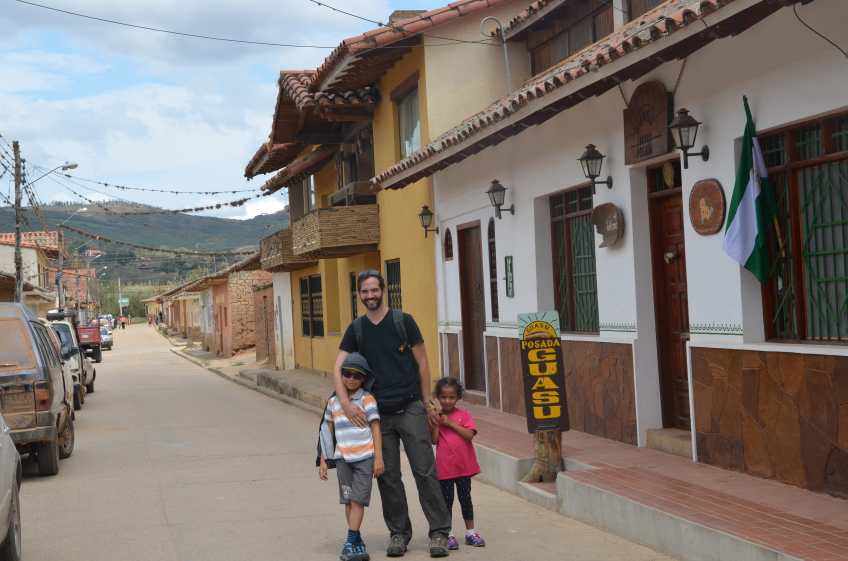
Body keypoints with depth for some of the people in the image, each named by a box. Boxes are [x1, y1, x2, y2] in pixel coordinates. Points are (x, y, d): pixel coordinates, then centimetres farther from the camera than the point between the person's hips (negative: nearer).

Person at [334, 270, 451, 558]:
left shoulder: (403, 321, 0)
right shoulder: (356, 329, 6)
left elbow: (422, 363, 3)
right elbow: (338, 368, -1)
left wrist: (428, 403, 0)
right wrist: (345, 402, -16)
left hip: (410, 408, -2)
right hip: (377, 413, 3)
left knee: (425, 472, -3)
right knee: (388, 478, 8)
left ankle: (439, 531, 4)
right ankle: (398, 532, 20)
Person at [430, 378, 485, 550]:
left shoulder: (464, 414, -1)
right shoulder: (436, 417, 1)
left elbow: (469, 434, -14)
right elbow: (434, 440, -8)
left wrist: (450, 423, -16)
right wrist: (436, 422, -17)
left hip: (464, 465, 0)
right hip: (444, 467, 0)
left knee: (465, 498, 11)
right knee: (447, 501, 7)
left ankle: (470, 532, 21)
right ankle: (448, 535, 14)